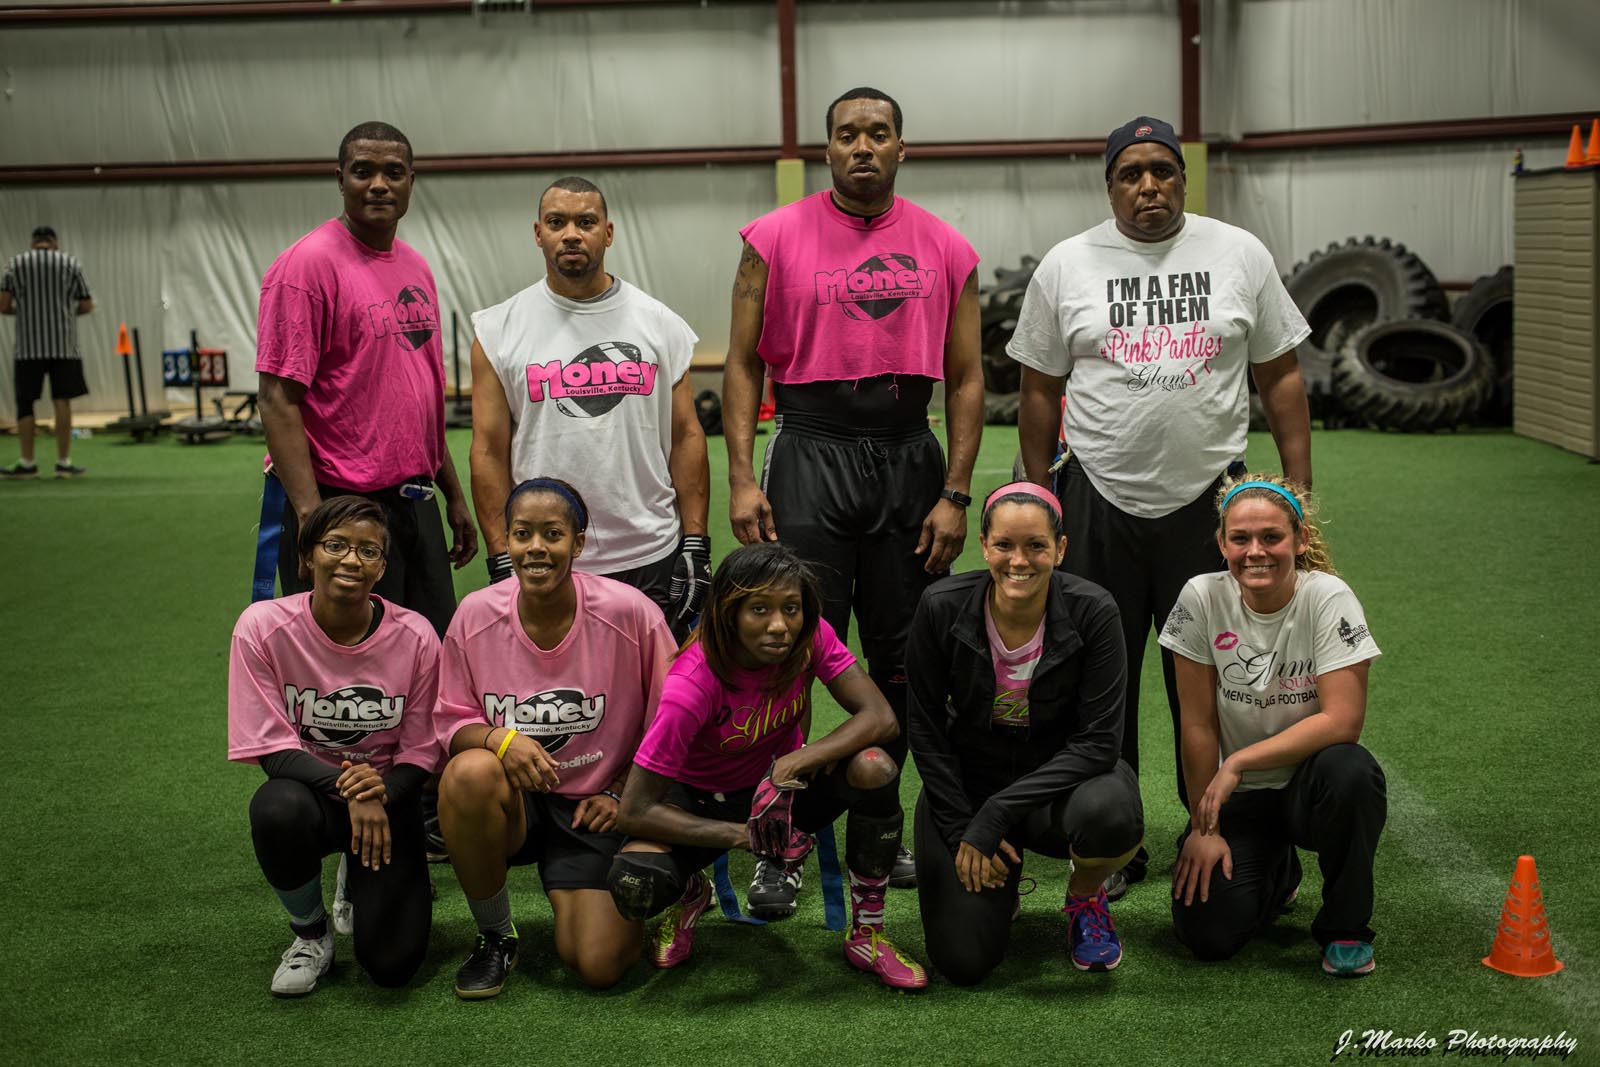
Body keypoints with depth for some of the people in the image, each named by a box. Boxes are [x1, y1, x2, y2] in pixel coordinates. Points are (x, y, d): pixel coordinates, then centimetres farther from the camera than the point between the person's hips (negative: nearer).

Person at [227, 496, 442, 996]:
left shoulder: (415, 637, -12)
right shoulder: (263, 626, -14)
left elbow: (421, 752, -5)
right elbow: (272, 749, -14)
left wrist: (381, 792, -26)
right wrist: (345, 784, -31)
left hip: (387, 797, 0)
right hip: (308, 786, 0)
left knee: (392, 963, -15)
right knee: (278, 808, -38)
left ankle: (363, 884, 23)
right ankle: (309, 932, -5)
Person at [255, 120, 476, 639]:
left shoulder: (416, 268, 13)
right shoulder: (307, 264, -11)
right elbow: (279, 400, -16)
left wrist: (453, 494, 19)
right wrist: (311, 519, -23)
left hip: (417, 505, 8)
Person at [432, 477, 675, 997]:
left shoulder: (629, 611, -13)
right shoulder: (476, 615, -9)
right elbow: (452, 722, -1)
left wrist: (623, 793, -4)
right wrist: (500, 739, -22)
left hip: (598, 805, -1)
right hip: (514, 799, 2)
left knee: (598, 966, -15)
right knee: (469, 772, -34)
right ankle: (495, 936, -9)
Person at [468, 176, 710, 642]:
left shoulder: (658, 323, 5)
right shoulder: (500, 330, 1)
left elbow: (685, 435, 6)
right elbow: (489, 449, 0)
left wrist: (696, 547, 0)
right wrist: (502, 562, -6)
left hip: (652, 557, 1)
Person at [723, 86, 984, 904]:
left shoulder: (946, 249, 7)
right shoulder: (776, 237, 2)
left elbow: (965, 378, 8)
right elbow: (742, 363, 2)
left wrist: (955, 493, 0)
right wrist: (741, 479, -8)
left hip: (910, 456, 3)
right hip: (811, 453, -2)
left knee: (903, 661, 8)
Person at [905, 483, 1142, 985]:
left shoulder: (1092, 612, -20)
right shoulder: (942, 607, -17)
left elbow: (1098, 741, -20)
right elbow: (926, 731, -7)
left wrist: (997, 813, -24)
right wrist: (962, 830, -11)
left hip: (1061, 772, 0)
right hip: (966, 780, 0)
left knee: (1110, 812, -37)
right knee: (964, 961, -14)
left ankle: (1085, 897, 0)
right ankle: (1000, 881, 22)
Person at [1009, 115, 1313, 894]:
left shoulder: (1238, 255, 5)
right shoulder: (1066, 266, 4)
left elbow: (1280, 376, 7)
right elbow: (1040, 390, 8)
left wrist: (1299, 489, 2)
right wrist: (1041, 501, 5)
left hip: (1209, 498, 0)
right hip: (1099, 501, 0)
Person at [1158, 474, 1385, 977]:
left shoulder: (1328, 598, -16)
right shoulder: (1203, 598, -11)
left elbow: (1341, 722, -23)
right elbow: (1199, 725, -6)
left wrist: (1238, 762, -23)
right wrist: (1204, 827, -6)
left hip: (1310, 785, -1)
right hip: (1240, 795, 2)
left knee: (1346, 769, -36)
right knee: (1207, 932, -17)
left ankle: (1346, 928, -10)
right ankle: (1276, 873, 20)